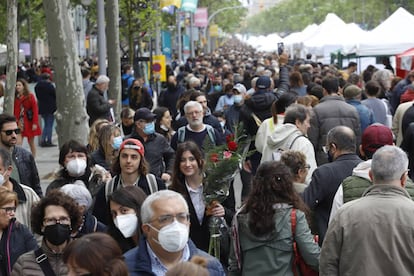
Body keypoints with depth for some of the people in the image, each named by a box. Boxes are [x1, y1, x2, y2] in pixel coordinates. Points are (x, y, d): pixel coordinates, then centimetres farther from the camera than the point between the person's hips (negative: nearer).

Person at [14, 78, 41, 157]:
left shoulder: (30, 96, -3)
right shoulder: (15, 97, 6)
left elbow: (35, 110, -6)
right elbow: (14, 111, 4)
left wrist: (35, 123, -13)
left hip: (29, 123, -2)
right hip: (19, 123, 2)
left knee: (31, 142, 7)